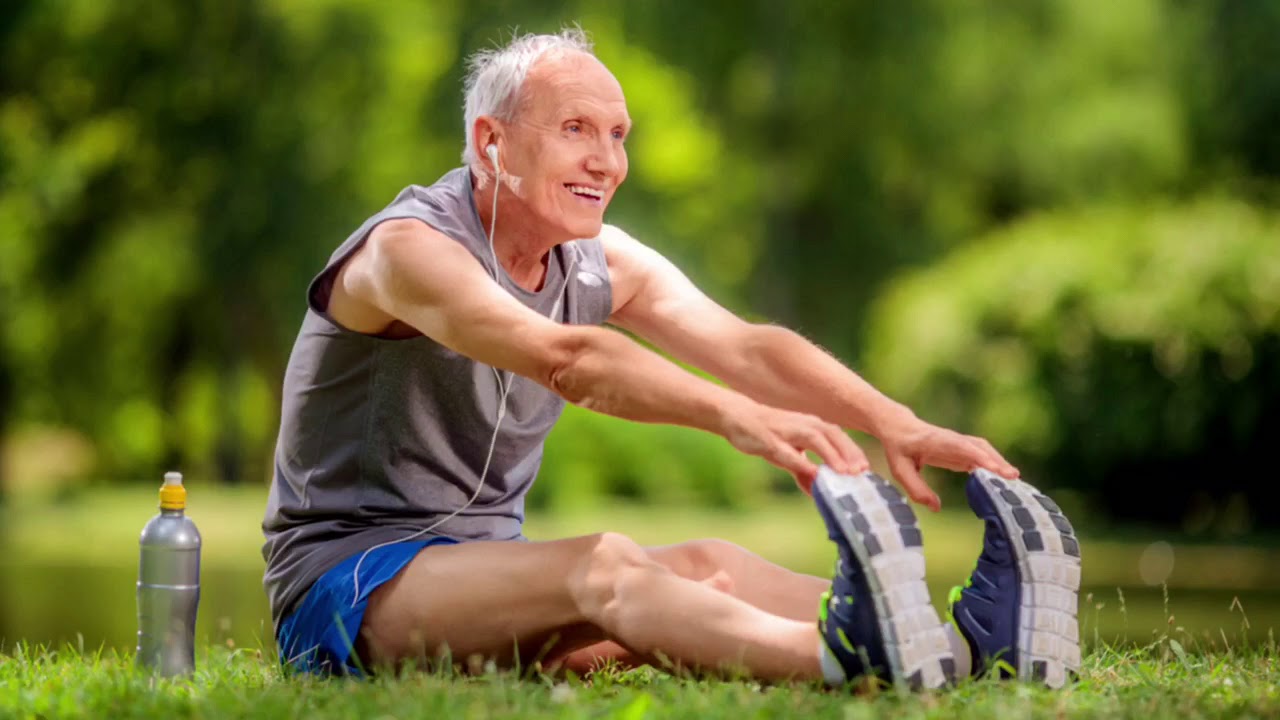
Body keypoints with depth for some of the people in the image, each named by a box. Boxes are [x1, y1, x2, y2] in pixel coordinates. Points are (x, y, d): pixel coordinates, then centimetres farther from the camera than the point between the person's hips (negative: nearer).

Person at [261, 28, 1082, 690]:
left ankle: (970, 641, -42)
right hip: (343, 577, -7)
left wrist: (895, 423, -27)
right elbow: (566, 360, -36)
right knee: (600, 564, -34)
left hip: (487, 567, 7)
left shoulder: (604, 262, 7)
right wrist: (733, 416, -50)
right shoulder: (410, 249, -17)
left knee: (701, 565, -21)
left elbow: (746, 347, -9)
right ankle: (838, 656, -61)